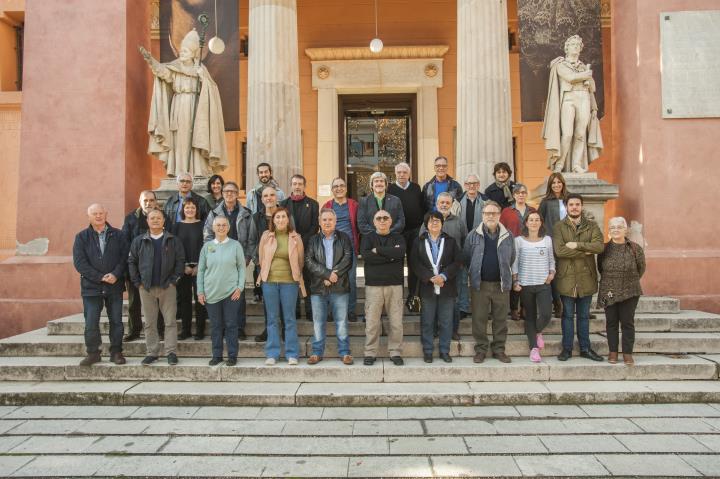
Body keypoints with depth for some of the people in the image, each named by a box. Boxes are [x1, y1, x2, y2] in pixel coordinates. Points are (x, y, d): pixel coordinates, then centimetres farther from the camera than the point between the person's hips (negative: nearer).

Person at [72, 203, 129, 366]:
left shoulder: (118, 235, 5)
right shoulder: (81, 237, 4)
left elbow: (125, 258, 1)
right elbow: (79, 262, -5)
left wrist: (115, 275, -16)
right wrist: (100, 277, -13)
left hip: (115, 286, 1)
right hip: (91, 286, 0)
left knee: (116, 321, 5)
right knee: (91, 322, 2)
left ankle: (116, 352, 16)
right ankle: (93, 353, 16)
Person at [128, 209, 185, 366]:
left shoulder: (173, 240, 3)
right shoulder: (139, 241, 7)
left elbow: (180, 261, 1)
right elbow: (131, 262, 8)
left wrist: (174, 280, -6)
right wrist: (137, 282, 0)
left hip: (167, 287, -2)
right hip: (146, 288, 2)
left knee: (170, 321, -1)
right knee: (149, 322, 8)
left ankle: (171, 352, 6)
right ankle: (152, 352, 17)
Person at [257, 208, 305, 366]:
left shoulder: (295, 238, 2)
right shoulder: (266, 236, 4)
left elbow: (300, 261, 9)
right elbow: (261, 259, 14)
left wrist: (297, 276, 9)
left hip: (289, 282, -1)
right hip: (269, 281, 1)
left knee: (290, 319, 3)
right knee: (272, 319, 7)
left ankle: (292, 354, 10)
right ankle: (272, 354, 13)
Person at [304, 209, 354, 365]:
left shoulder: (344, 238, 8)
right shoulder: (313, 240, 10)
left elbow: (348, 258, -4)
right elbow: (309, 261, -3)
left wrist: (335, 273, -15)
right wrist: (327, 274, -13)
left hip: (340, 287, -1)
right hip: (318, 287, 1)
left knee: (342, 321, 3)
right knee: (318, 322, 7)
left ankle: (345, 352, 12)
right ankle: (317, 352, 17)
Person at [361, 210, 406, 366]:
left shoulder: (397, 237, 11)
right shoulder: (367, 238, 8)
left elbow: (400, 252, -12)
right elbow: (366, 256, -12)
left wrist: (378, 250, -9)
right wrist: (390, 256, -9)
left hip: (395, 284, 1)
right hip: (373, 284, -1)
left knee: (396, 322, 1)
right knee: (372, 322, -1)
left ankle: (395, 352, 13)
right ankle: (370, 353, 11)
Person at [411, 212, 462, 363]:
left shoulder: (450, 241, 8)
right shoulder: (419, 242, 6)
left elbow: (457, 261, 0)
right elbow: (416, 263, -3)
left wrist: (443, 276, -13)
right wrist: (430, 277, -15)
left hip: (447, 287, 1)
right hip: (427, 287, 0)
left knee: (446, 322, 5)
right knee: (427, 321, 4)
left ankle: (444, 351, 17)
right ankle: (427, 351, 15)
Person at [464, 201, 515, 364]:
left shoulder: (507, 236, 3)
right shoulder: (473, 235, 0)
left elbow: (512, 258, 11)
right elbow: (466, 258, 6)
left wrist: (505, 275, 9)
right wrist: (474, 273, 7)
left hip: (501, 284, 1)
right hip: (480, 284, -1)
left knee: (500, 319, 8)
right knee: (479, 319, 4)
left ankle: (499, 349, 21)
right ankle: (481, 349, 16)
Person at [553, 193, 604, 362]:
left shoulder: (592, 226, 6)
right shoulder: (559, 227, -2)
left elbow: (599, 246, -11)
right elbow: (559, 250, -17)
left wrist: (578, 245, -18)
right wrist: (585, 252, -13)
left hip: (586, 277, 2)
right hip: (566, 277, -2)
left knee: (584, 315, 13)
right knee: (568, 315, 8)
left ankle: (585, 348, 24)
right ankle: (567, 348, 18)